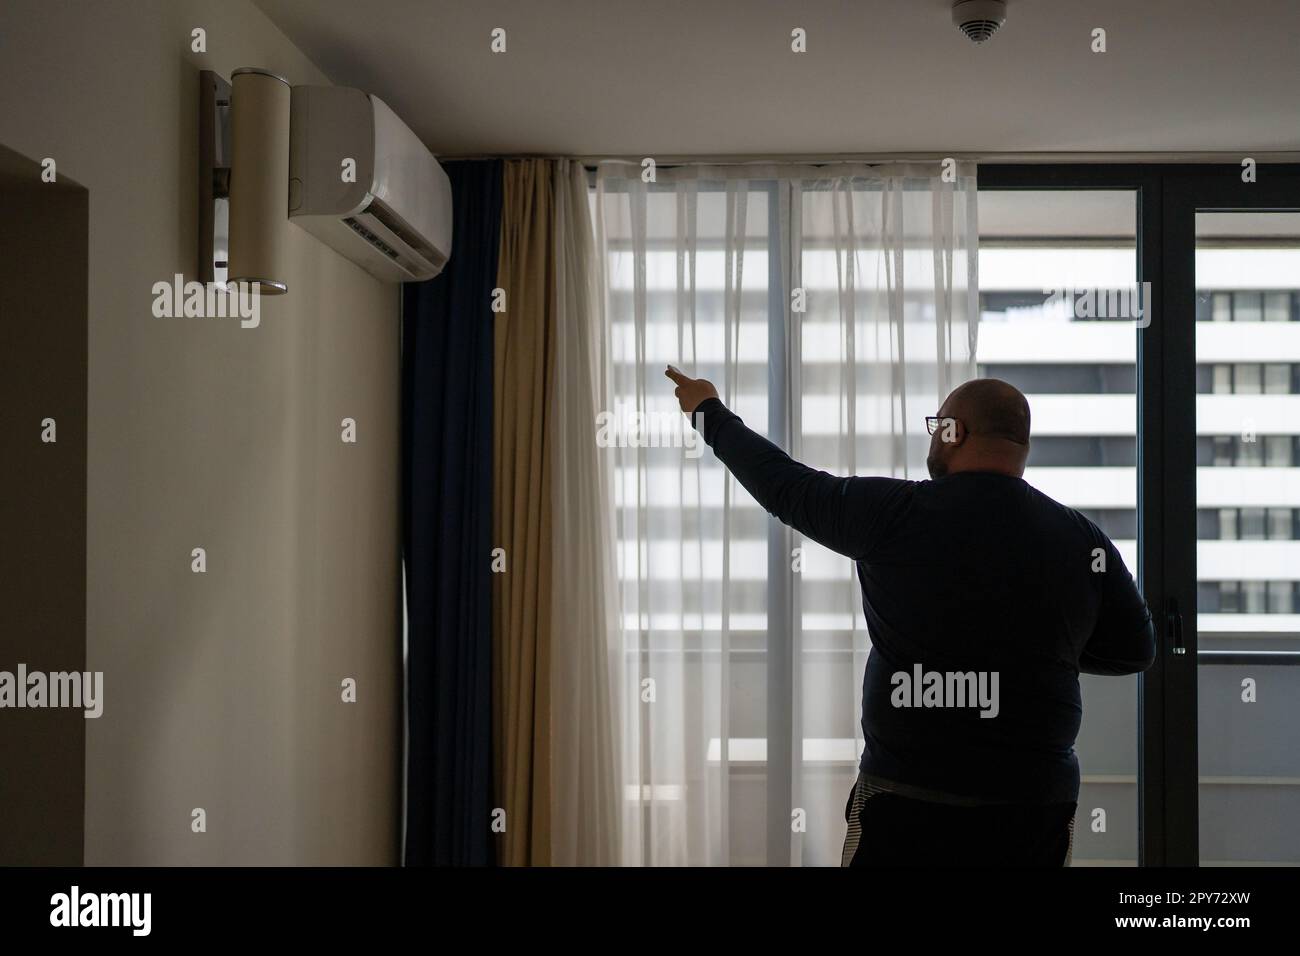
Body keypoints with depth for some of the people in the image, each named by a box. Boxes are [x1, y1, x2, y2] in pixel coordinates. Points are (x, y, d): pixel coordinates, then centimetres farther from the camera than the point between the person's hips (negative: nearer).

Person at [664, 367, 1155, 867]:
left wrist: (710, 413, 21)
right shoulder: (1085, 540, -1)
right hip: (1036, 808, 3)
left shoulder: (893, 515, -8)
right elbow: (1134, 649, 9)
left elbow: (784, 486, 5)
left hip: (906, 804, -2)